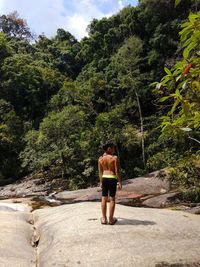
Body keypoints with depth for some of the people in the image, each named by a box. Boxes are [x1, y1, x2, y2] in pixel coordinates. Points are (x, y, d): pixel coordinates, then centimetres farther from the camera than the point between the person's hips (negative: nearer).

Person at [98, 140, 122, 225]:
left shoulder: (100, 158, 2)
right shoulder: (114, 158, -11)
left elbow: (100, 172, 8)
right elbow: (117, 171, -11)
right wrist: (120, 182, -3)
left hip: (104, 178, 4)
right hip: (112, 179, -4)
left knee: (104, 198, 10)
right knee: (112, 199, 5)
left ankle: (104, 219, 18)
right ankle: (111, 219, 14)